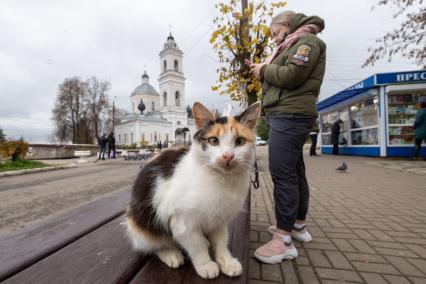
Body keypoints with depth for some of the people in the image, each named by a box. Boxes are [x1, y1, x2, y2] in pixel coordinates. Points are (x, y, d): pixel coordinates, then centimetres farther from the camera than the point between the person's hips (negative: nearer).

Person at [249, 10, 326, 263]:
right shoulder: (294, 46, 29)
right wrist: (263, 71, 10)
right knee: (295, 172, 11)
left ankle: (284, 240, -9)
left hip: (290, 115, -10)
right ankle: (299, 225, 23)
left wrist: (265, 69, -3)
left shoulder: (307, 40, 0)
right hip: (287, 115, 11)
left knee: (282, 173, -15)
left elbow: (291, 76, -17)